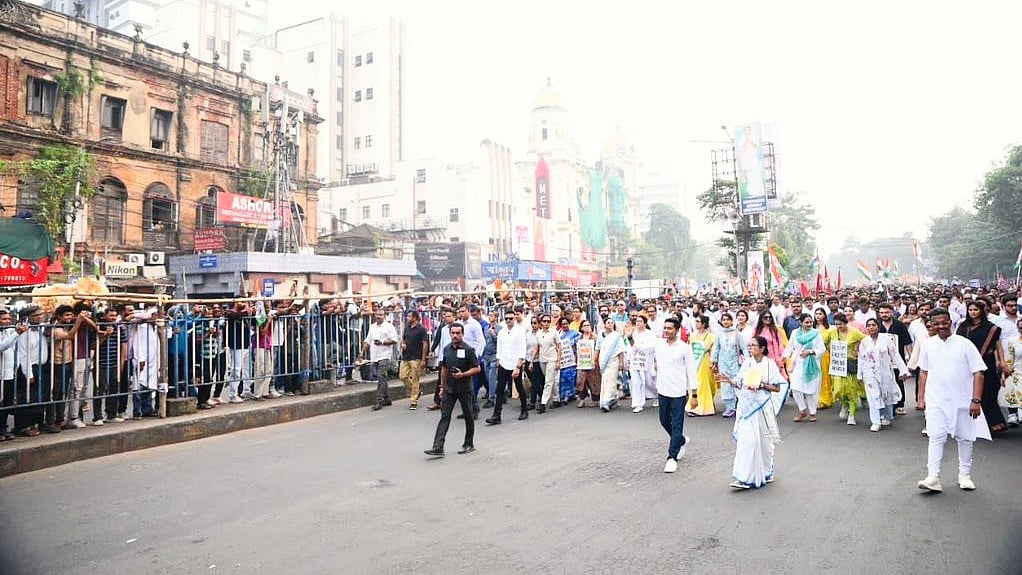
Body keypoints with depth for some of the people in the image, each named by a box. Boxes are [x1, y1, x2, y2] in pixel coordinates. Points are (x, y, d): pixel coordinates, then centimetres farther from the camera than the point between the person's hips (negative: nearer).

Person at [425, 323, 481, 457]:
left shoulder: (468, 349, -10)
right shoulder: (447, 349, 8)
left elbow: (477, 368, -9)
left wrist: (463, 374, -22)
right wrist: (442, 386, 16)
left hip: (464, 388, -4)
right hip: (449, 388, 5)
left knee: (468, 416, 8)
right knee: (444, 416, -2)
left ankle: (469, 444, 23)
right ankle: (438, 447, -6)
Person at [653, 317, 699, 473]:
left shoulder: (685, 348, -10)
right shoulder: (658, 344, 1)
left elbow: (691, 372, -8)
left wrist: (694, 395, -9)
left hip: (679, 392, -5)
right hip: (663, 390, 5)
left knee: (677, 426, -2)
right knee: (664, 421, 17)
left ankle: (672, 457, 5)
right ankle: (681, 441, 42)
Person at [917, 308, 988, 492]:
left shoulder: (964, 344, -5)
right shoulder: (928, 345, 4)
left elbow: (978, 373, -6)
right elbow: (923, 372, 12)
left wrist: (976, 400, -13)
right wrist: (921, 397, 10)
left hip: (962, 401, -1)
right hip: (936, 401, 1)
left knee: (965, 437, 10)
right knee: (936, 437, -6)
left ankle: (965, 475, 26)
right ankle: (933, 477, -8)